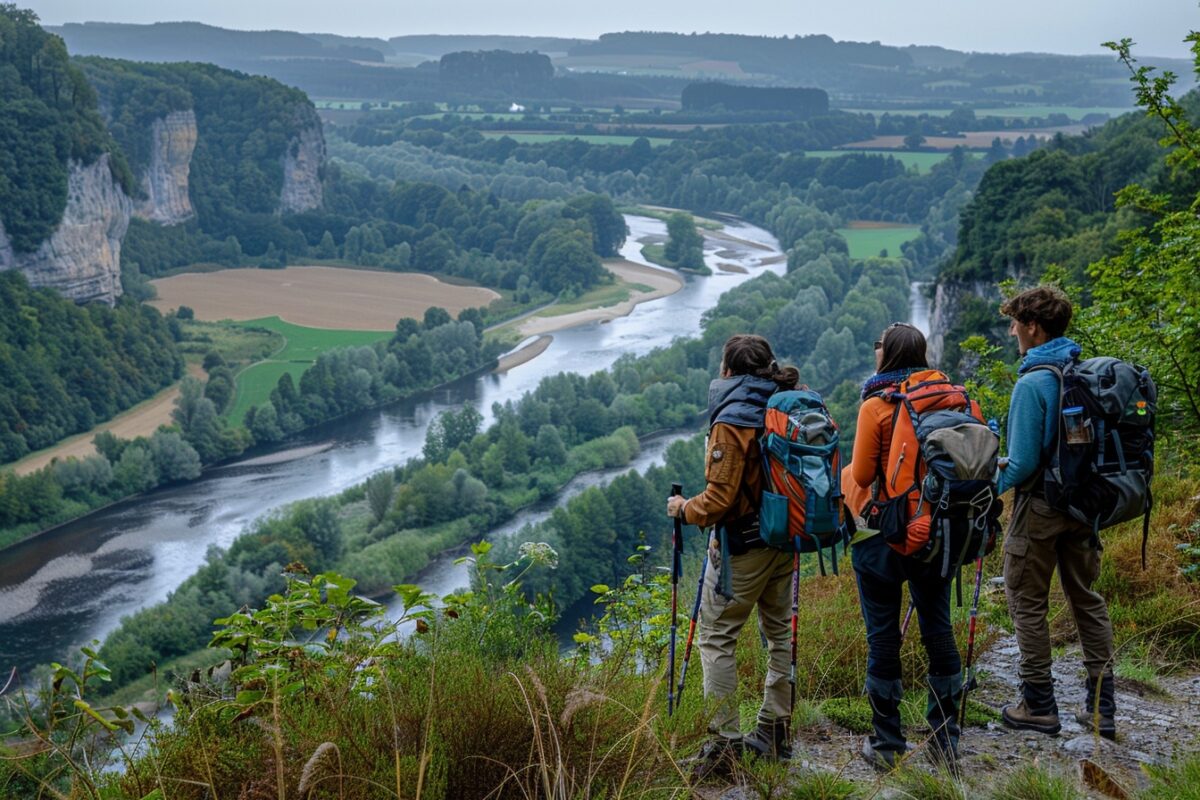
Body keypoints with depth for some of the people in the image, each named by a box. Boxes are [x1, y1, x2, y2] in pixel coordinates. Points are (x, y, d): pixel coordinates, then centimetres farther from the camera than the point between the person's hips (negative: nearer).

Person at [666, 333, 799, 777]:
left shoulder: (732, 421, -18)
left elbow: (720, 498, -20)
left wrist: (685, 509, -3)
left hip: (742, 545, -8)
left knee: (716, 638, 1)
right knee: (780, 632, 17)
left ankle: (725, 741, 1)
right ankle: (776, 730, 27)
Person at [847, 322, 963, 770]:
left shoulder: (877, 406, -12)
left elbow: (862, 474, -10)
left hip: (882, 534, -4)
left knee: (883, 636, 4)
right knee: (938, 630, 12)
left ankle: (886, 745, 11)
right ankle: (946, 740, 18)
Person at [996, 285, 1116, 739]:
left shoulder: (1033, 383, -18)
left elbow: (1023, 461, -19)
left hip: (1040, 505, -7)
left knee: (1027, 603, 6)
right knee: (1086, 599, 15)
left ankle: (1039, 707, 12)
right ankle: (1101, 708, 18)